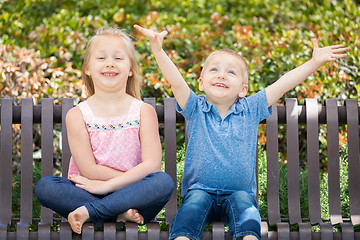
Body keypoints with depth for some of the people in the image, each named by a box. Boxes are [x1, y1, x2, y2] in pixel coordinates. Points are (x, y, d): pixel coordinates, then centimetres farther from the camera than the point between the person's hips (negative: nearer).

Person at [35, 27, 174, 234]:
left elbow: (152, 164, -10)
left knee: (164, 182, -30)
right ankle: (119, 214, -27)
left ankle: (89, 212, -26)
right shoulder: (77, 115, 3)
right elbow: (89, 170, -7)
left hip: (132, 198, 0)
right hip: (87, 193, 0)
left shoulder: (144, 112, 3)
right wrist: (134, 179, -10)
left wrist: (105, 185, -17)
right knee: (44, 186, -25)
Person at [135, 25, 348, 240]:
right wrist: (158, 51, -24)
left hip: (239, 192, 0)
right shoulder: (196, 110, 4)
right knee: (196, 199, -30)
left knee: (242, 200, -30)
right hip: (201, 190, 0)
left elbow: (282, 85, 0)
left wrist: (315, 62, -6)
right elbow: (176, 81, -10)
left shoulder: (250, 110, 7)